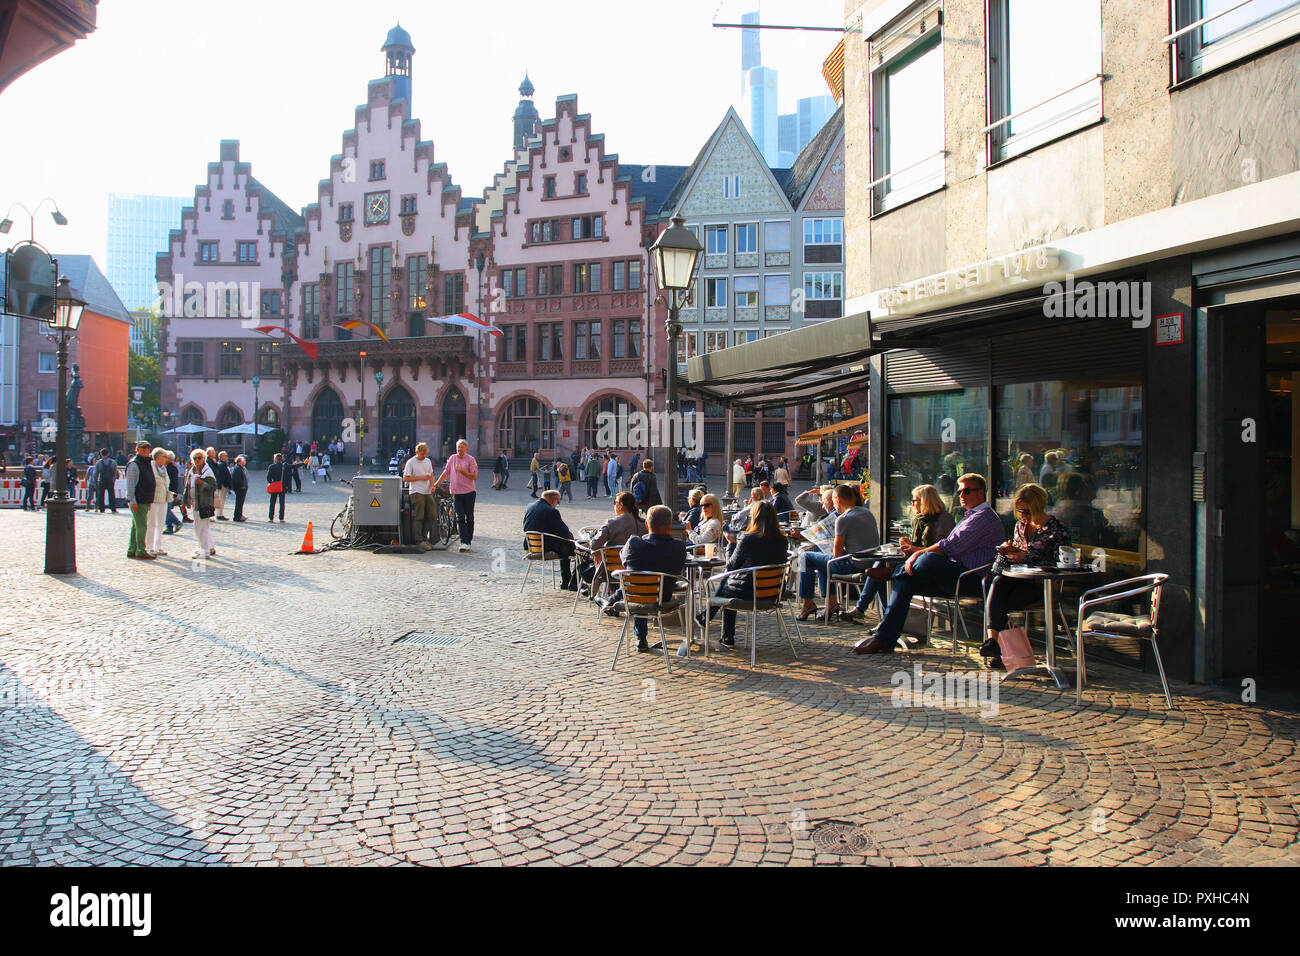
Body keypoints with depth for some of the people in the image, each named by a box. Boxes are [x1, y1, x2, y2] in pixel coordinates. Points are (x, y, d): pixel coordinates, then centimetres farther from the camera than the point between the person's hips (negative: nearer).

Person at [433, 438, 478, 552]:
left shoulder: (470, 459, -2)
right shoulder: (453, 458, 11)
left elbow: (474, 476, -7)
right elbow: (445, 473, 18)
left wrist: (462, 471, -16)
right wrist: (435, 484, 15)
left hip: (469, 492, -3)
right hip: (457, 492, 3)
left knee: (469, 517, 5)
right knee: (460, 518, -6)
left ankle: (468, 541, 13)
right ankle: (464, 542, -9)